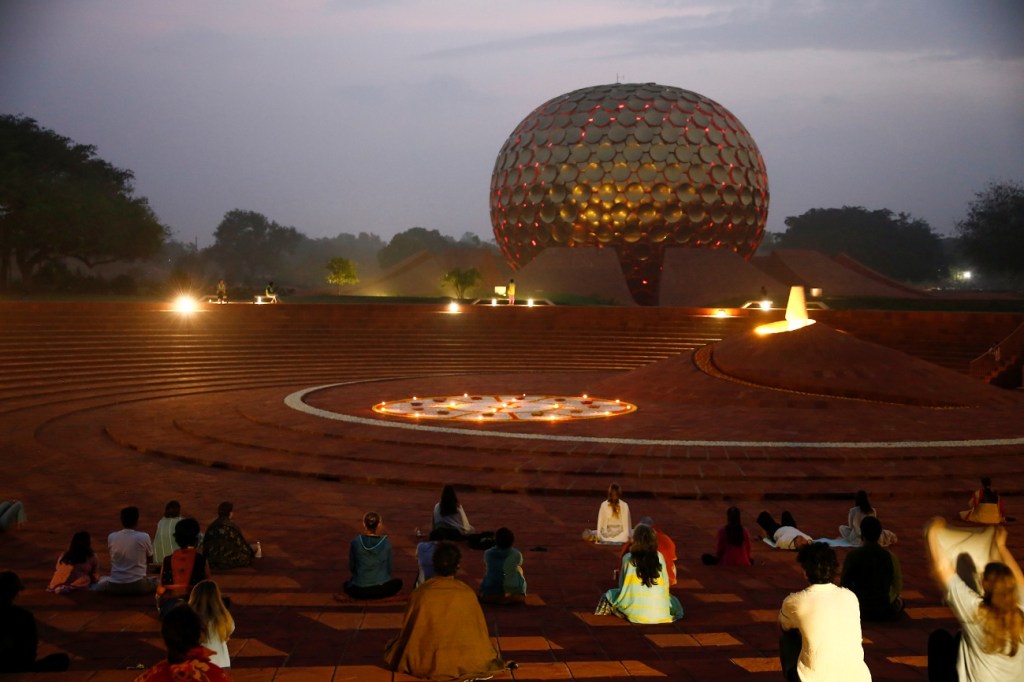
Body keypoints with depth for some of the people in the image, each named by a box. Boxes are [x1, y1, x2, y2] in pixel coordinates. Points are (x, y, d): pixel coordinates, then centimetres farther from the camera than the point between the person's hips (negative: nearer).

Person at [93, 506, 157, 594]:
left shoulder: (111, 537, -2)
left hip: (115, 586, 4)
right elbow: (150, 559, 9)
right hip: (138, 585, -4)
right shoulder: (144, 537, -8)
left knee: (101, 581, 34)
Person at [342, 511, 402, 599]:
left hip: (359, 591, 1)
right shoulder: (386, 543, -8)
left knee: (346, 585, 35)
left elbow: (351, 567, 5)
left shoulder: (355, 542, -8)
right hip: (382, 589, -1)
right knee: (398, 582, 32)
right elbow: (389, 568, 4)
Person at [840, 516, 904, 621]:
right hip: (885, 613, 1)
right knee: (899, 600, 34)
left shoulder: (852, 556, -14)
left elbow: (844, 584, -5)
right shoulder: (890, 556, -12)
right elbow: (898, 586, 0)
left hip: (859, 612, -1)